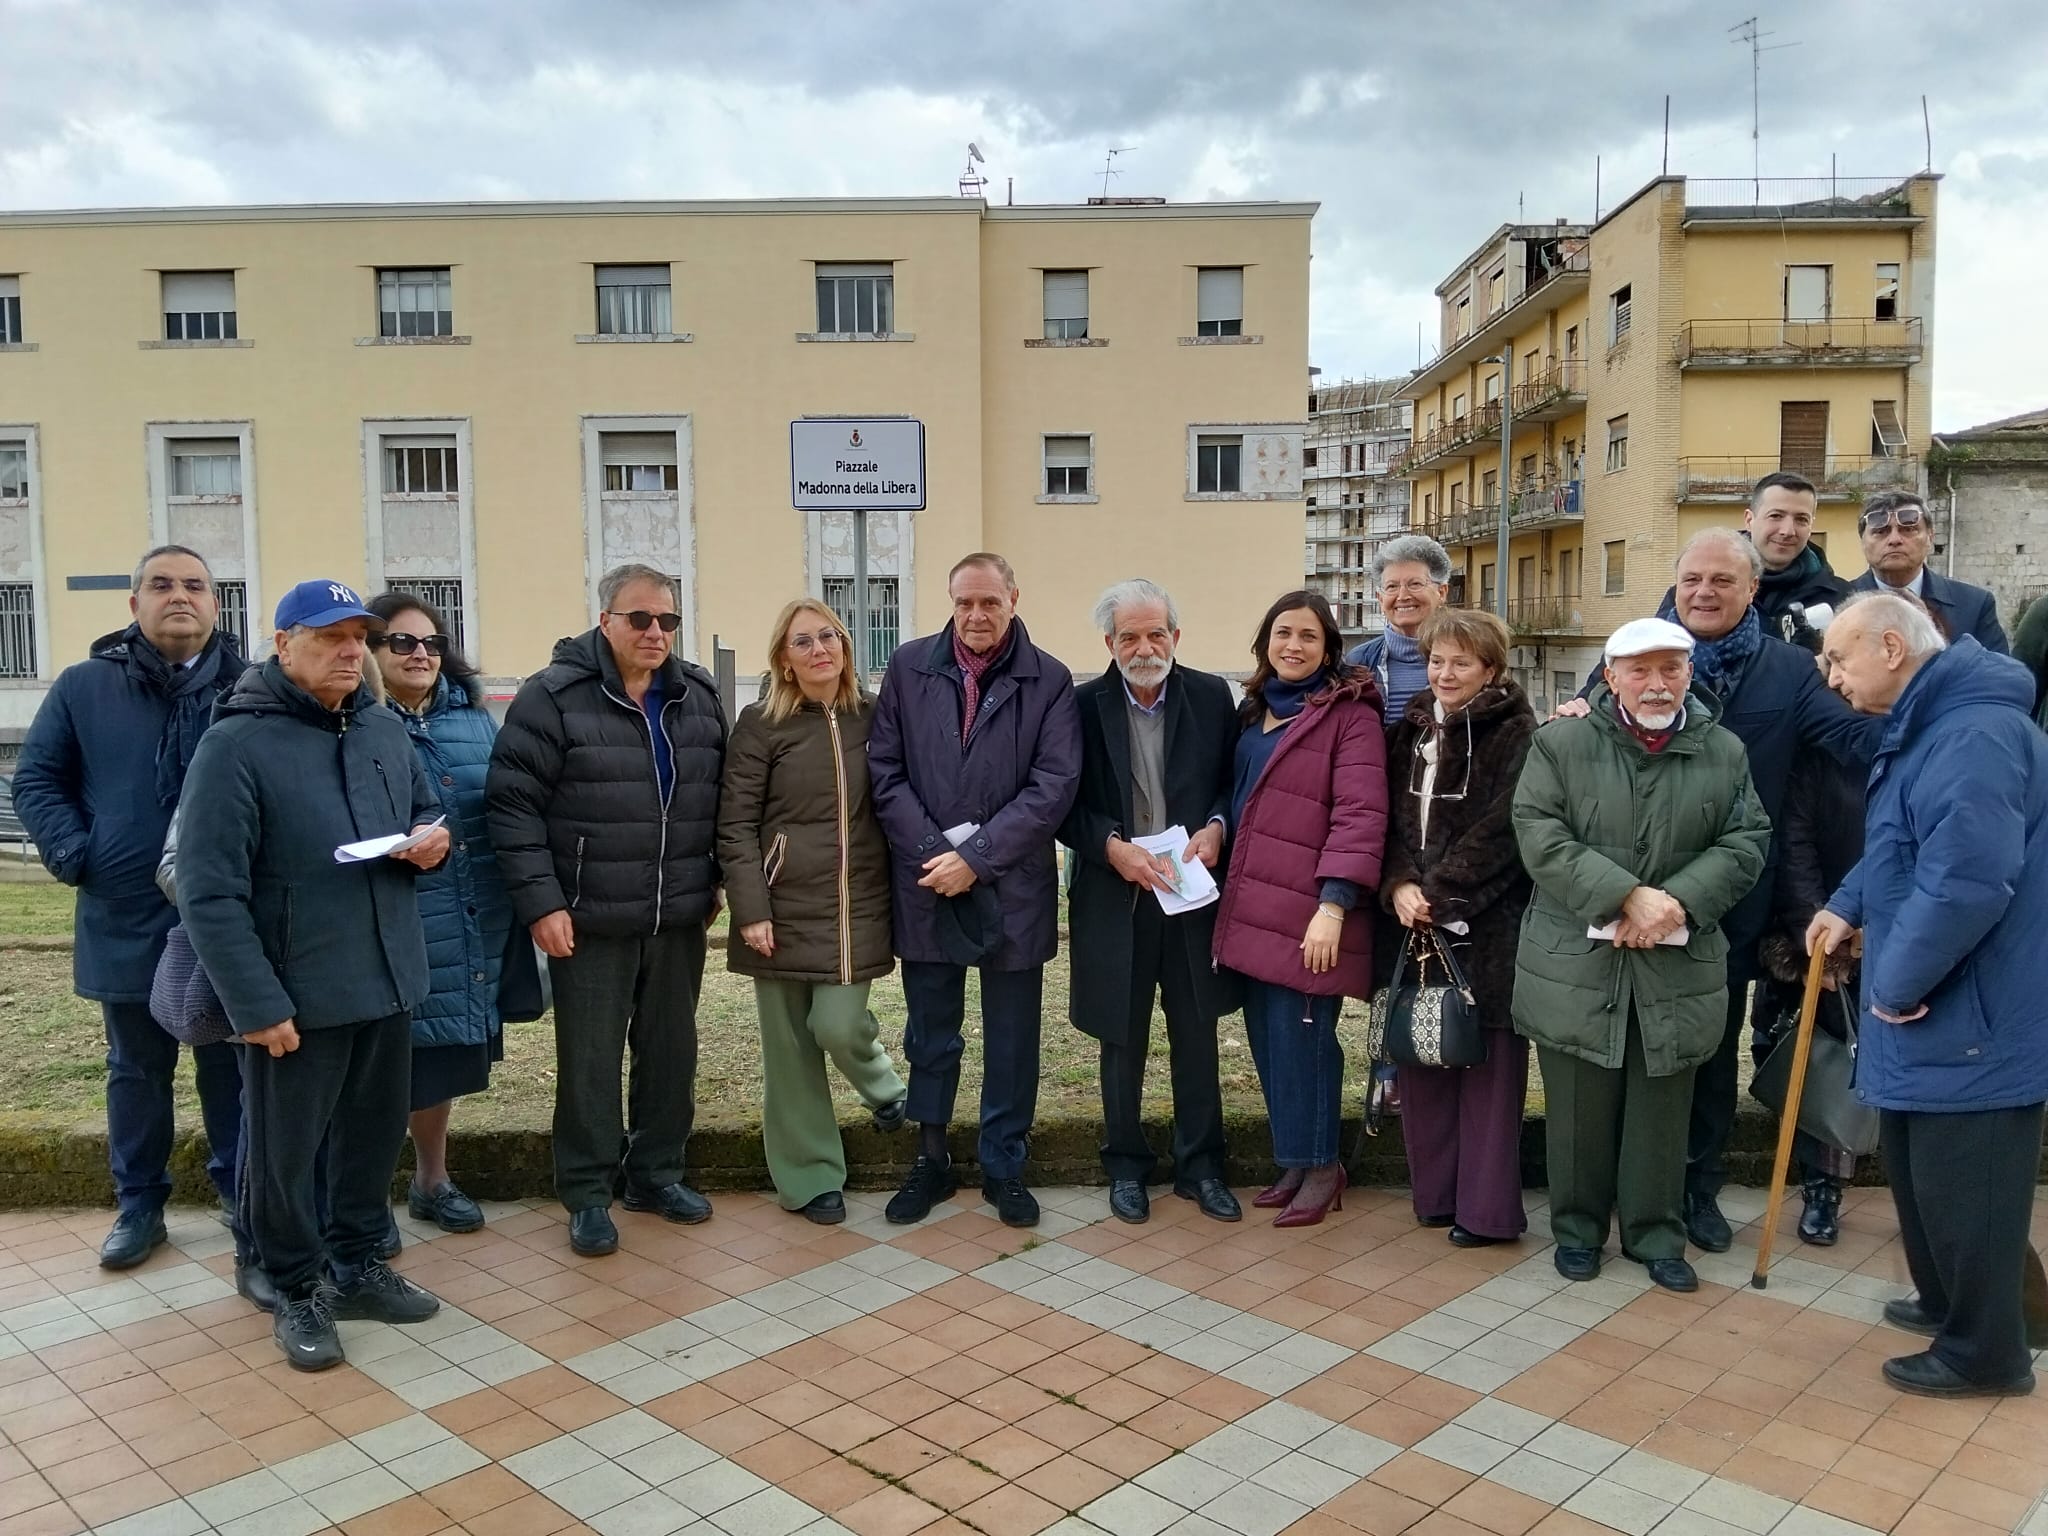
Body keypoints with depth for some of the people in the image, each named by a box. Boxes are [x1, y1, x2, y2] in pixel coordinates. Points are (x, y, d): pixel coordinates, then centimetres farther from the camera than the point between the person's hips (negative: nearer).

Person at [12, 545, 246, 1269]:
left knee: (232, 1065, 11)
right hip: (127, 923, 1)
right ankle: (139, 1203, 27)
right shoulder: (85, 686, 2)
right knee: (137, 1071, 14)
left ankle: (239, 1189, 26)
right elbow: (36, 778, 7)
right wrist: (74, 854, -7)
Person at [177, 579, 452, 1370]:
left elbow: (424, 807, 23)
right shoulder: (237, 744, -13)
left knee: (374, 1136, 17)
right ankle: (298, 1290, 27)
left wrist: (431, 837, -3)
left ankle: (357, 1266, 36)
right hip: (296, 994, -6)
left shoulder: (385, 729, 7)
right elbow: (208, 892, -17)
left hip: (386, 980, 6)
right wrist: (257, 1004, -19)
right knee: (284, 1149, 9)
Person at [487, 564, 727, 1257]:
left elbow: (721, 799, 16)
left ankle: (657, 1174, 32)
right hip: (589, 921, -5)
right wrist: (541, 901, -14)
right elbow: (512, 803, -11)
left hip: (680, 920, 5)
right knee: (589, 1060, 6)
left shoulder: (699, 696, 8)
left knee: (672, 1052, 14)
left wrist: (718, 881, 14)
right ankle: (587, 1194, 21)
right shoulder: (553, 696, -8)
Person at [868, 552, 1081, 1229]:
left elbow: (1054, 784, -9)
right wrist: (930, 852, -11)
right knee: (930, 1032, 13)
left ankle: (1004, 1166, 26)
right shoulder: (909, 668, 2)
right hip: (925, 882, 1)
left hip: (1013, 887, -1)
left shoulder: (1049, 681, -4)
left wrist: (976, 858, -15)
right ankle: (930, 1159, 29)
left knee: (1012, 1038, 10)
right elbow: (885, 769, 0)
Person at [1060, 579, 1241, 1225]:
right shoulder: (1084, 705, -3)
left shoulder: (1212, 697, 1)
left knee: (1197, 1039, 11)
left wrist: (1215, 827, -12)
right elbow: (1065, 805, -2)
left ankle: (1200, 1166, 26)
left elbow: (1234, 779, 6)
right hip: (1114, 898, -1)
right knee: (1123, 1043, 11)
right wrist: (1112, 847, -17)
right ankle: (1126, 1167, 28)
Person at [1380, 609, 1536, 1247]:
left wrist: (1439, 893, -16)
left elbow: (1502, 828, -13)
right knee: (1422, 1057, 8)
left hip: (1489, 924, -5)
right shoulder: (1410, 730, 13)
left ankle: (1488, 1208, 10)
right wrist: (1400, 886, -8)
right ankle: (1435, 1191, 20)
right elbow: (1392, 818, 9)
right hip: (1416, 920, 5)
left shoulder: (1515, 732, -5)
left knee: (1488, 1062, 1)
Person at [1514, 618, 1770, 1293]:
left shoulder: (1725, 751, 5)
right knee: (1580, 1108, 10)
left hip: (1676, 967, 2)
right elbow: (1540, 835, -11)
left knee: (1661, 1110, 12)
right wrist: (1628, 897, -19)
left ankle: (1656, 1235, 28)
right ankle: (1577, 1227, 27)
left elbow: (1746, 843, 1)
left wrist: (1679, 901, -15)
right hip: (1575, 962, -2)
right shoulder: (1561, 742, -3)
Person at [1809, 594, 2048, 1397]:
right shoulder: (1928, 726, 12)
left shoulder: (1975, 735, -24)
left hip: (1973, 1016, -10)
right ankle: (1948, 1302, 38)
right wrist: (1849, 906, 12)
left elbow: (1965, 882, -31)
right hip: (1938, 1006, 10)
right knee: (1918, 1167, 21)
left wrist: (1896, 982, -20)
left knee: (1962, 1183, 3)